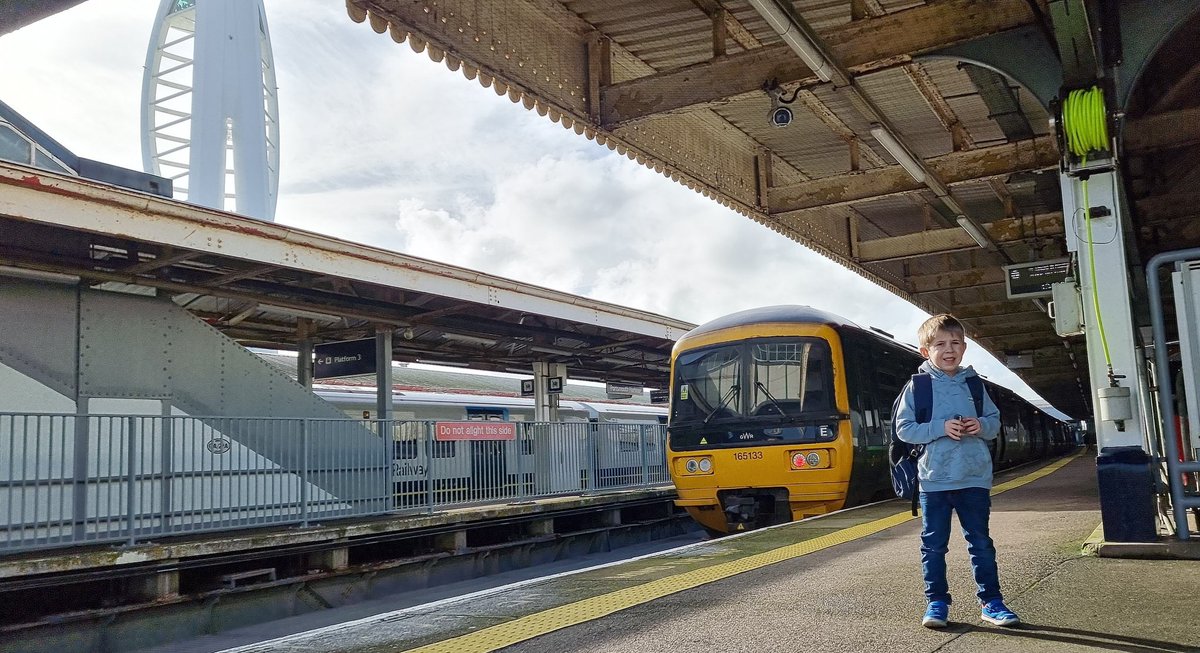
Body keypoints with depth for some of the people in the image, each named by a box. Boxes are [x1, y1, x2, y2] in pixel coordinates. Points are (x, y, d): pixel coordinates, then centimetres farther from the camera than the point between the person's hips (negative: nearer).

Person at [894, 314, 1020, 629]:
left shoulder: (974, 384, 7)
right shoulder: (917, 387, -3)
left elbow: (995, 421, 12)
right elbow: (904, 429, -7)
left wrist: (982, 426, -11)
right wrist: (940, 428, -19)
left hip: (974, 479, 3)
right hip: (934, 481, -2)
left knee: (981, 542, 10)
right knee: (934, 544, 5)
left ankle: (991, 601, 19)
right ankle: (937, 602, 15)